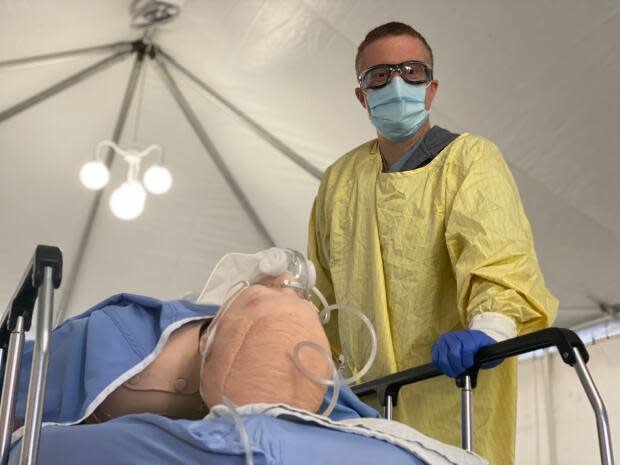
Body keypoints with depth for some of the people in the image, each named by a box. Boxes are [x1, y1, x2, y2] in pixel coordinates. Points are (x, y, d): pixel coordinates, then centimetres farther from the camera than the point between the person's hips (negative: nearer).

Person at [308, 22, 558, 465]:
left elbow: (497, 245, -21)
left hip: (455, 383, -4)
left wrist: (490, 325, -38)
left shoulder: (470, 157, -3)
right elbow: (324, 293, 21)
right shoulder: (339, 180, 13)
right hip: (370, 396, 5)